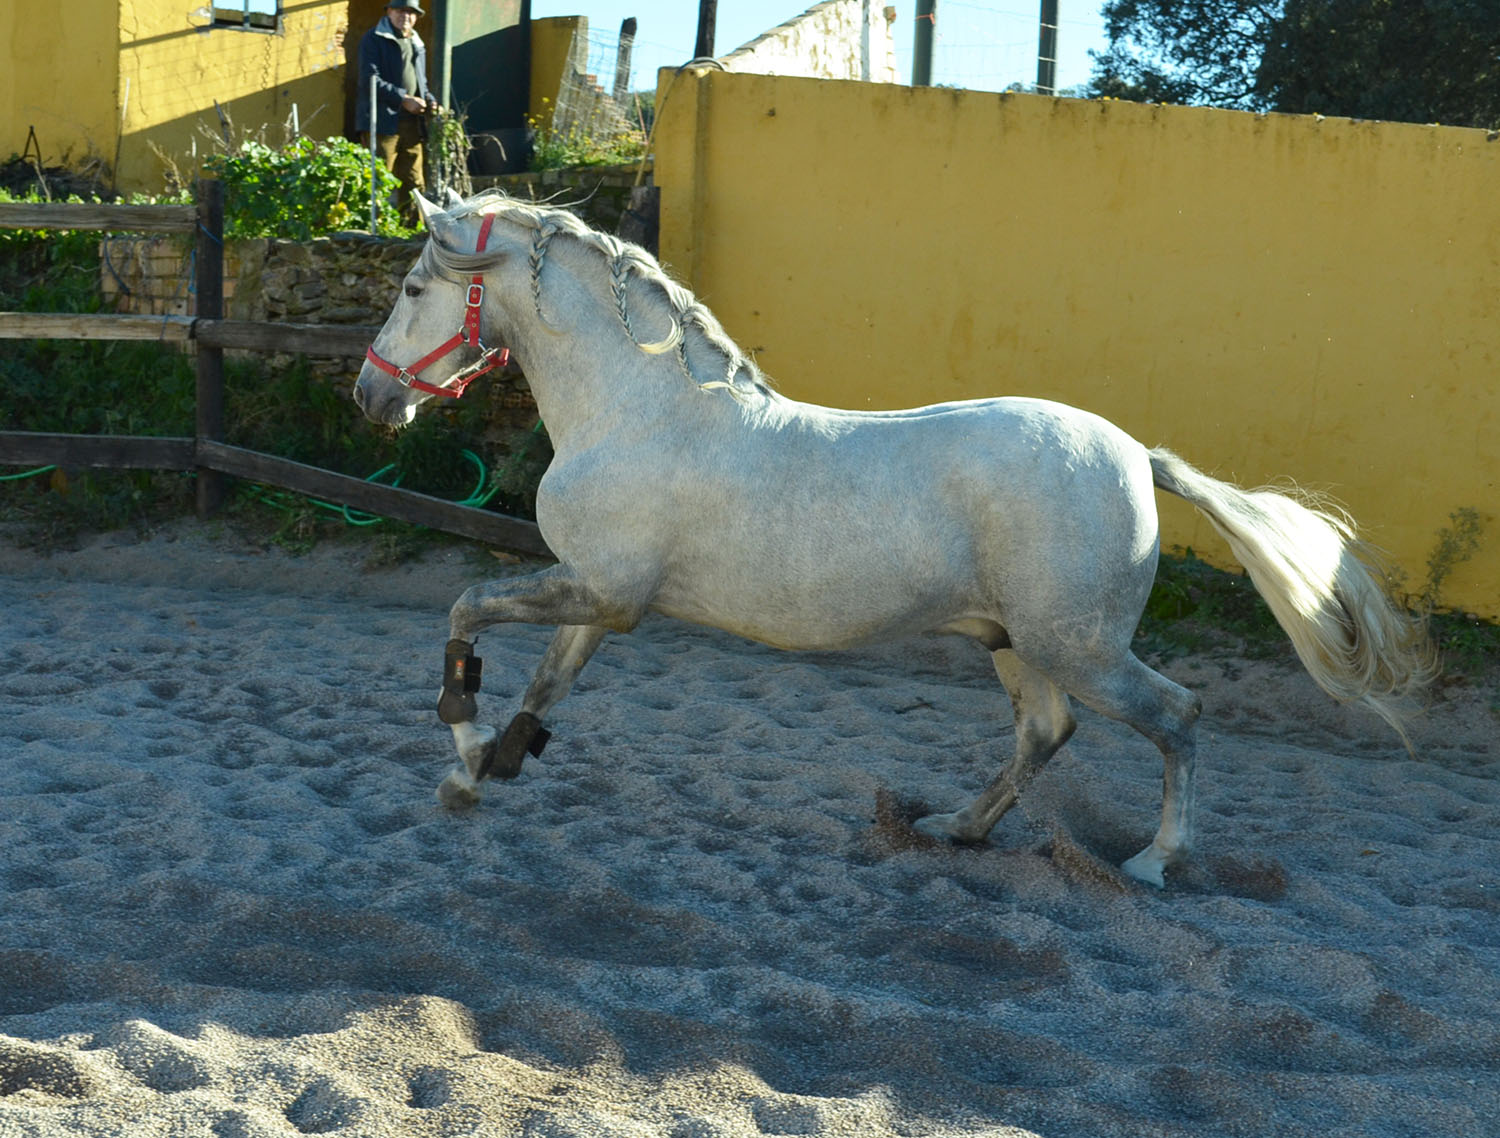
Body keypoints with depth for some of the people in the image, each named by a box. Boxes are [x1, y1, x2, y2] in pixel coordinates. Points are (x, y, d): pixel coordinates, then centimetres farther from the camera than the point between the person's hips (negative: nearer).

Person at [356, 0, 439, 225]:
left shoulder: (416, 44, 22)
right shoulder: (374, 39, -1)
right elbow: (370, 80, -11)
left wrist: (429, 100, 8)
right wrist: (403, 99, -18)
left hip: (411, 123, 7)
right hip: (383, 121, -7)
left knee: (414, 181, 6)